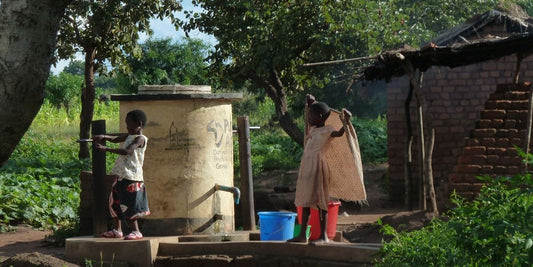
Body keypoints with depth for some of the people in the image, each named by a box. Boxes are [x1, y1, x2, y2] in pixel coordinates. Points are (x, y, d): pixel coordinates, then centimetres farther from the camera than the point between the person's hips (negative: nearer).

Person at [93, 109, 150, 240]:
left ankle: (136, 231, -2)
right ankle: (117, 230, 22)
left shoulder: (140, 139, -13)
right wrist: (103, 137, 7)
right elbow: (116, 139, 28)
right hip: (121, 175, 10)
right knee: (115, 203, 13)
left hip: (132, 177, -10)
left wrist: (106, 149, -29)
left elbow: (127, 151, -26)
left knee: (128, 205, -9)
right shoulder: (129, 136, 16)